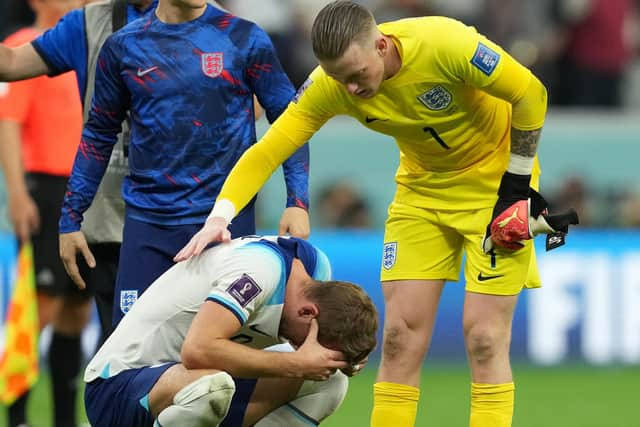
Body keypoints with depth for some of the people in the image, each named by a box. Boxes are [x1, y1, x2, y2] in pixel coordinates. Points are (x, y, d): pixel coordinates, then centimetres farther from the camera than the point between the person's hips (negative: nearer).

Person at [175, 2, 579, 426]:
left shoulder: (446, 44, -32)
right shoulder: (330, 84, -19)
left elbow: (531, 94, -20)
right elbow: (267, 151, -16)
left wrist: (517, 185, -15)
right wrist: (220, 217, -30)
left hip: (494, 179, -4)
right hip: (423, 188, 4)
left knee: (483, 338, -10)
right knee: (400, 337, -3)